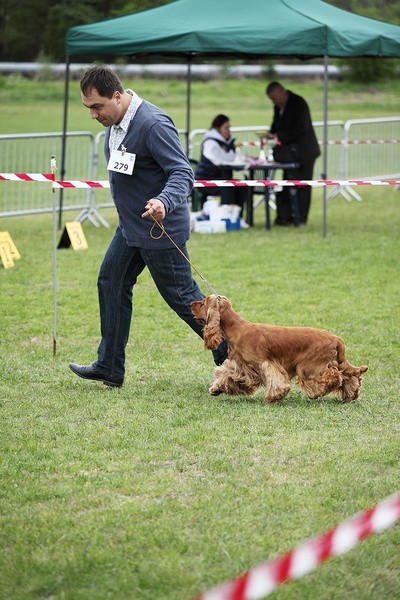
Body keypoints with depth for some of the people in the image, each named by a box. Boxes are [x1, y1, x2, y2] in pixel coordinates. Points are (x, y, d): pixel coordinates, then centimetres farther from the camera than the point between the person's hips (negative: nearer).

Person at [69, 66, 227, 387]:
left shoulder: (153, 124, -26)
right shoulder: (115, 121, 4)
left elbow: (183, 173, -29)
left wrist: (163, 202, -46)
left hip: (160, 228, -10)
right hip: (130, 226, 10)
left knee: (181, 295, 0)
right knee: (111, 284, 11)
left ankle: (231, 354, 14)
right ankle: (109, 367, 18)